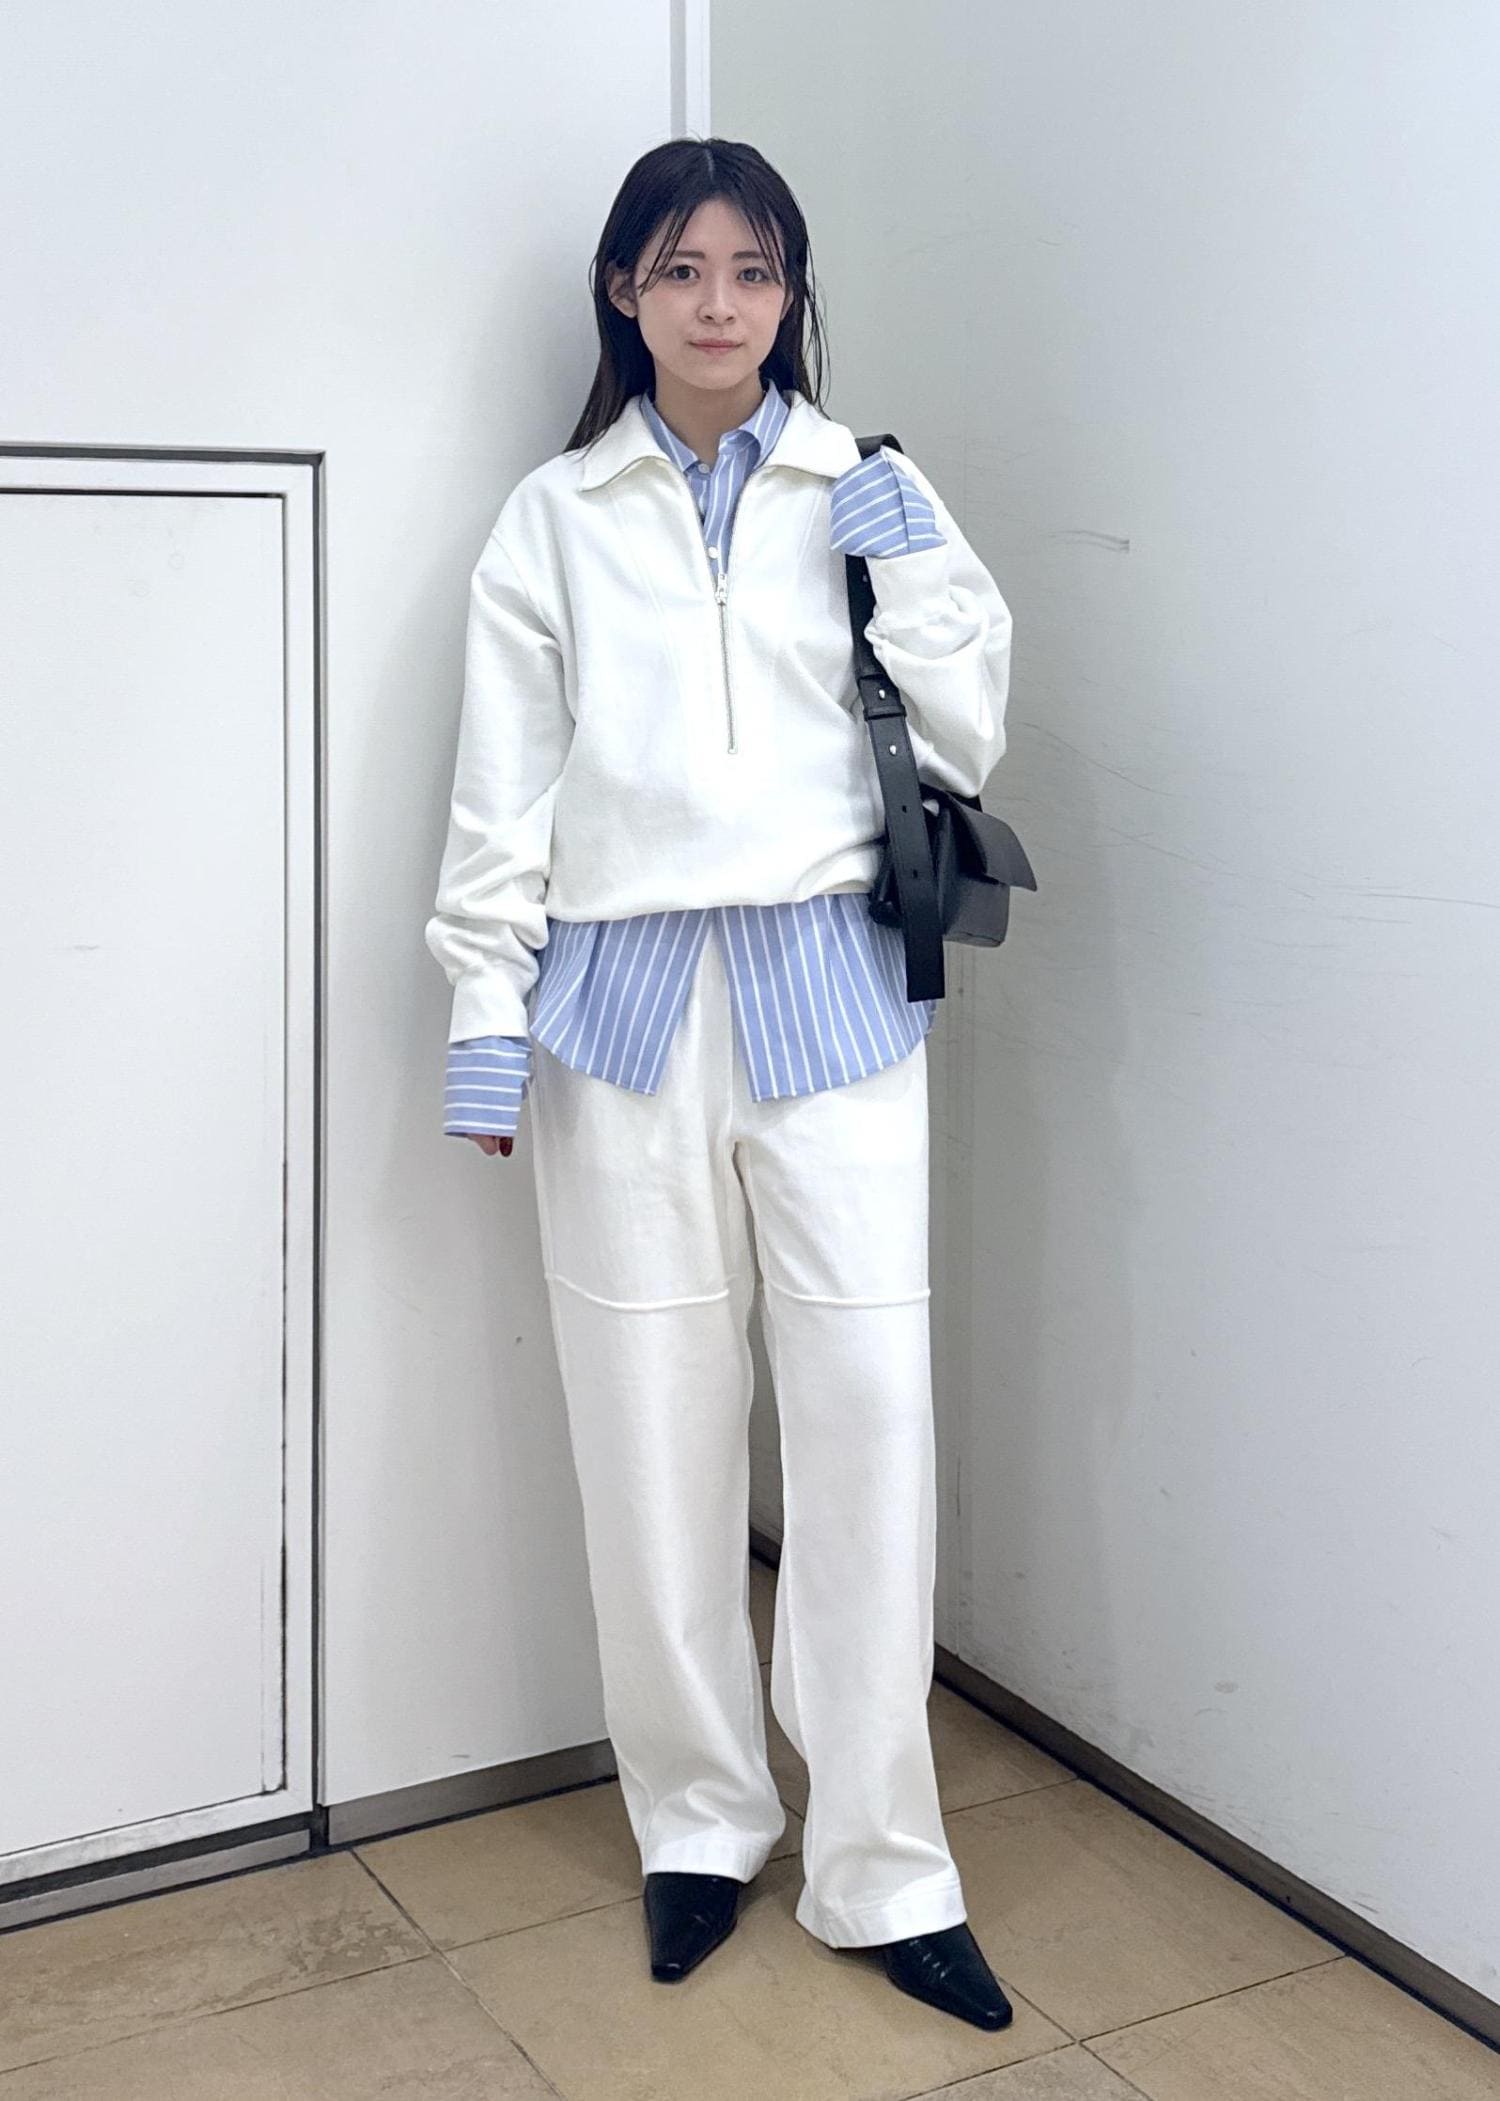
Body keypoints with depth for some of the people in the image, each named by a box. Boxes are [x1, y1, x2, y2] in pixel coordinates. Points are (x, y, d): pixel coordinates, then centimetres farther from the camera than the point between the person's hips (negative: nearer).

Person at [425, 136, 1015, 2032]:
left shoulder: (868, 494, 11)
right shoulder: (552, 519, 9)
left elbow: (961, 744, 8)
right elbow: (504, 786, 6)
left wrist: (916, 572, -4)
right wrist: (485, 1008, -1)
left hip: (829, 994, 0)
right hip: (626, 1002, 0)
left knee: (870, 1412, -4)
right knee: (656, 1425, 5)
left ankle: (880, 1867, 9)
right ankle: (699, 1821, 23)